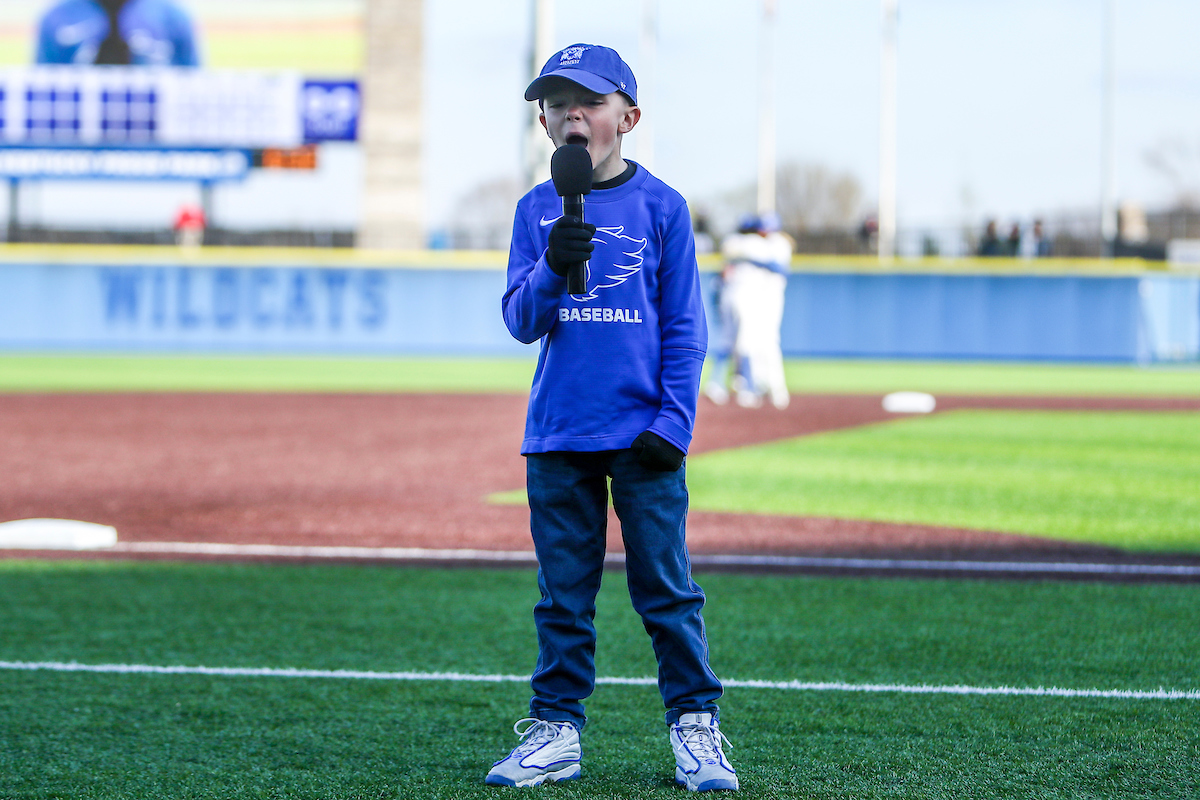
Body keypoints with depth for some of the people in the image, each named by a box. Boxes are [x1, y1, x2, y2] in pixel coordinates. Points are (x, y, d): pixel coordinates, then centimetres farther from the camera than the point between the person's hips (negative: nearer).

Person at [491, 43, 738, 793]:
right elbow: (521, 321, 3)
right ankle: (556, 731, 14)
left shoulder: (661, 206, 1)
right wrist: (553, 266, -17)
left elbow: (685, 326, 1)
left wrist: (672, 421, -7)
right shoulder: (537, 210, 8)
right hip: (558, 433, 3)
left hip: (642, 436, -3)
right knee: (563, 593, 8)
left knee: (667, 587, -1)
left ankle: (696, 727, 7)